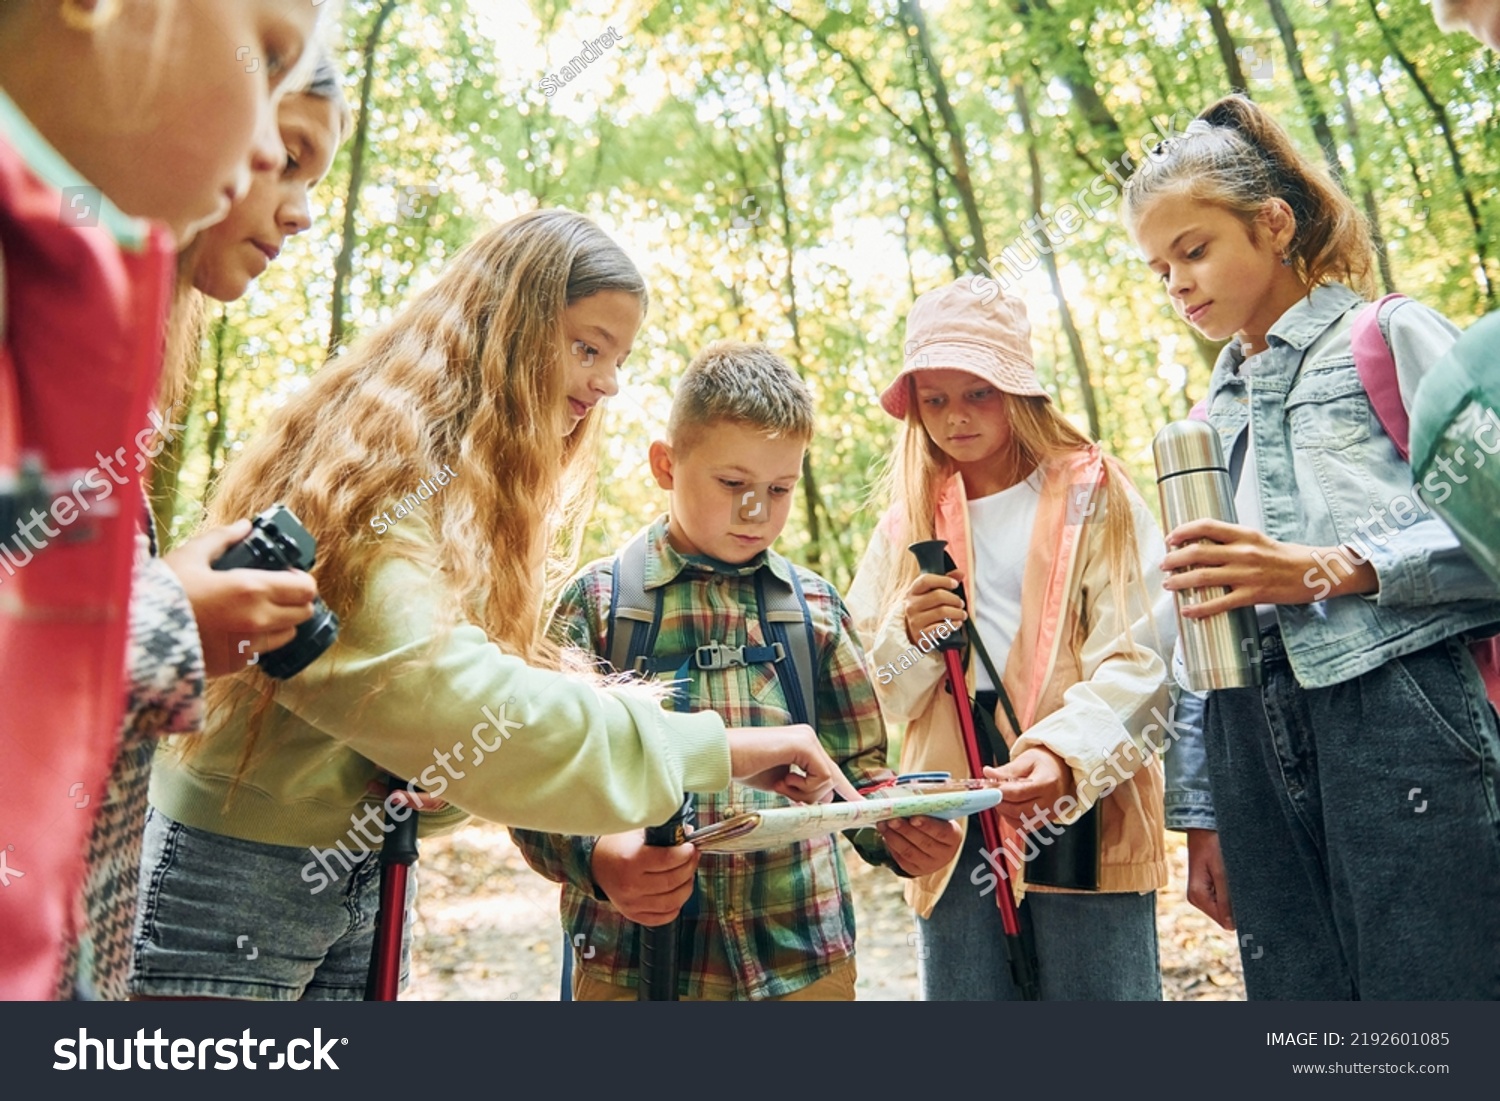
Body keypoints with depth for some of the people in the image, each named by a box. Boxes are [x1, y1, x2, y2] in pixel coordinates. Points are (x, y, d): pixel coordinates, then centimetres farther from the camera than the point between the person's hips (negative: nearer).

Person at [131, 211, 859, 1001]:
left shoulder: (474, 482, 10)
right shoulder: (376, 459, -18)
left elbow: (483, 671, 2)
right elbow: (440, 693, -31)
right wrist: (708, 747, -28)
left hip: (365, 876, 8)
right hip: (239, 876, -8)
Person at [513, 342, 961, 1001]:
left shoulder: (818, 606, 5)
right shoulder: (598, 599, -4)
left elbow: (855, 765, 9)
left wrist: (898, 831, -10)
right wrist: (596, 858, -26)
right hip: (634, 960, -2)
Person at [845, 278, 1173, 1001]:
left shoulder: (1093, 495, 4)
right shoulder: (905, 524, 14)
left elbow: (1139, 658, -7)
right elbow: (874, 698, 12)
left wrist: (1067, 754, -24)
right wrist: (907, 634, -9)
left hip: (1082, 814, -3)